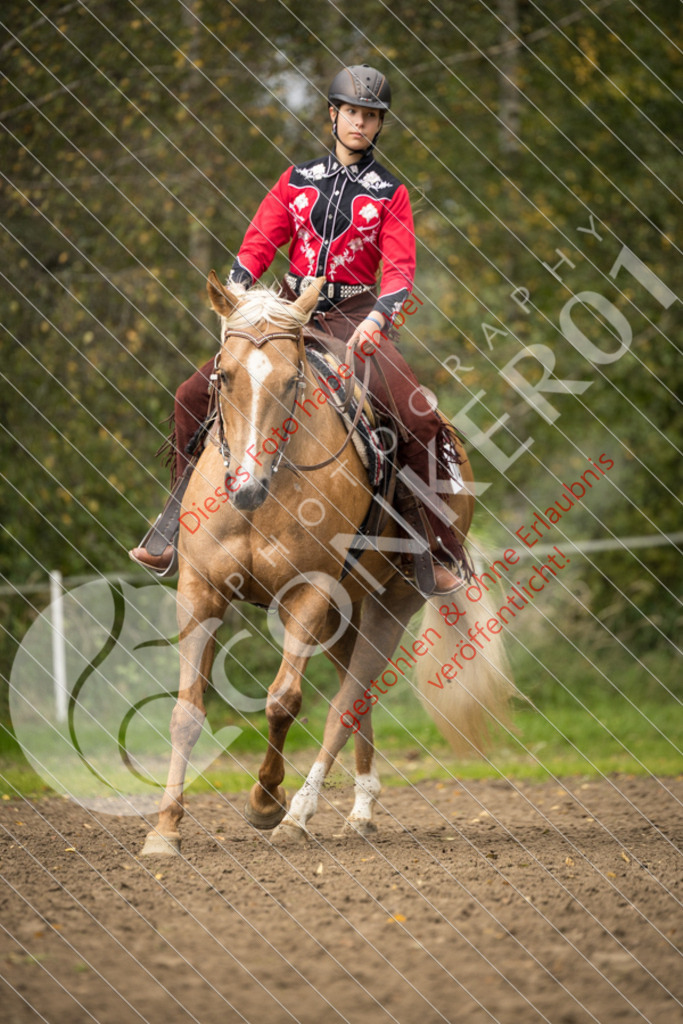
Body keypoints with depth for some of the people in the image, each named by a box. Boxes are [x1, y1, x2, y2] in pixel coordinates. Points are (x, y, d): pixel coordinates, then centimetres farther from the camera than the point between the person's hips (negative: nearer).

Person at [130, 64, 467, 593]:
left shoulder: (390, 193, 4)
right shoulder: (297, 180, 11)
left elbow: (400, 270, -6)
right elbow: (259, 243, 6)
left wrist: (378, 317, -25)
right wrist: (235, 295, -14)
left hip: (357, 320, -3)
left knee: (421, 420, -25)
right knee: (193, 396, -8)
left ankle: (444, 555, -15)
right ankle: (176, 530, 3)